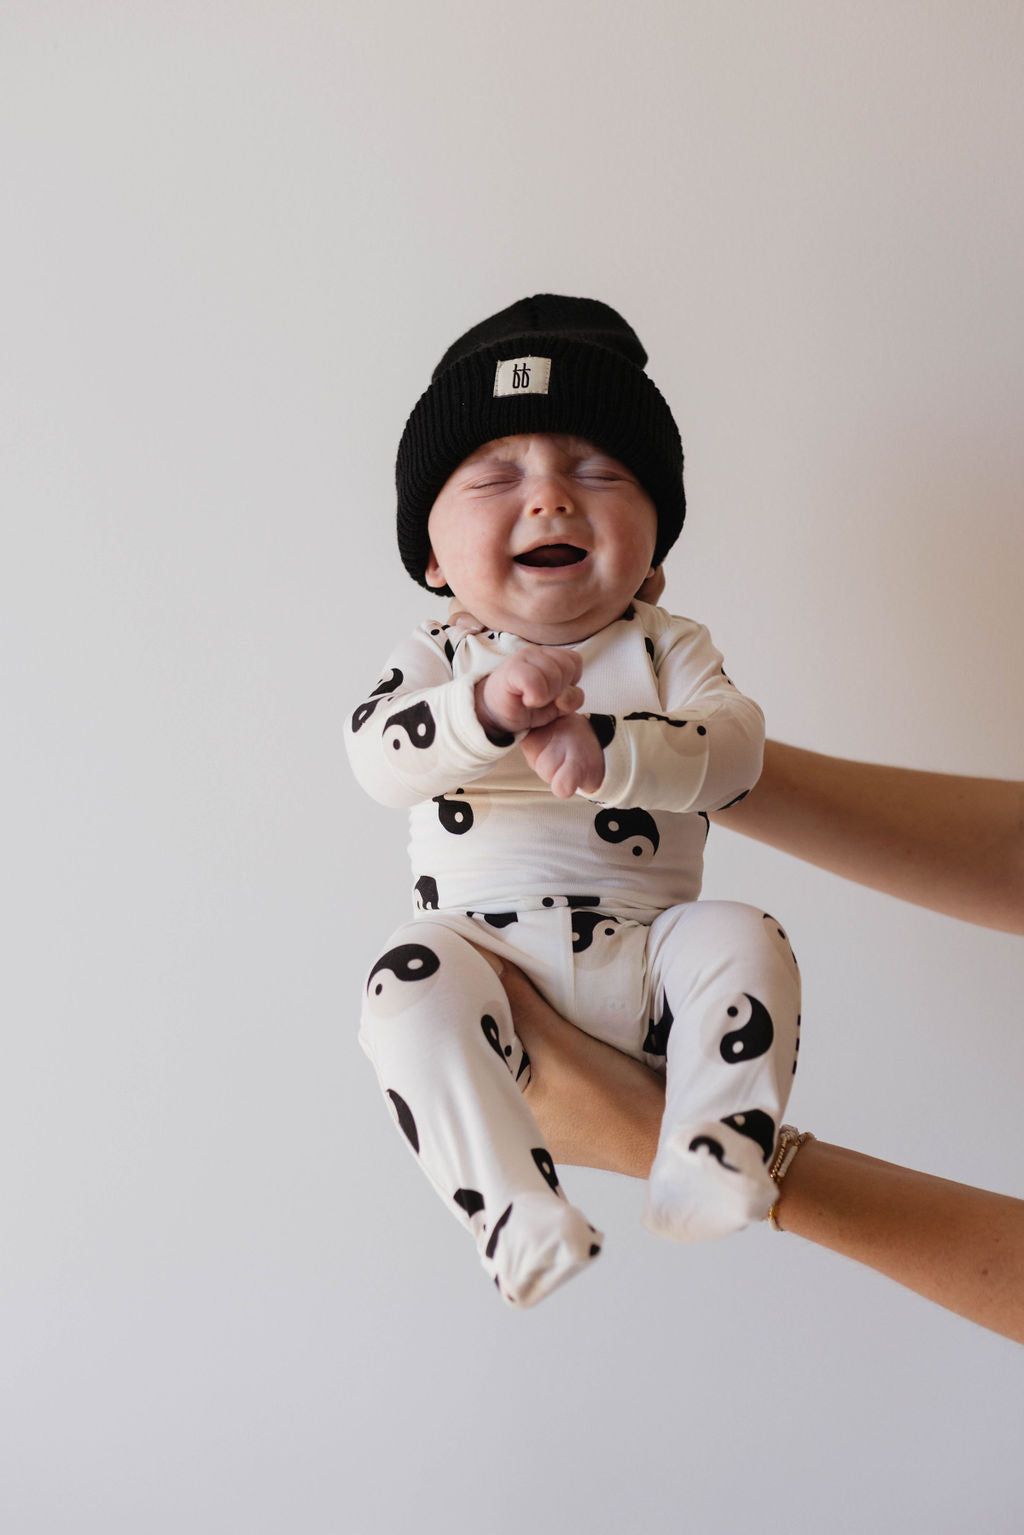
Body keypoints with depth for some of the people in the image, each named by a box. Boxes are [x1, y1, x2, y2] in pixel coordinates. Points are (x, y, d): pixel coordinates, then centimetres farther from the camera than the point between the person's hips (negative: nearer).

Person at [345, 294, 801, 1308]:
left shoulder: (665, 651, 8)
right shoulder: (438, 659, 8)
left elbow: (729, 749, -12)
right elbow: (376, 757, -12)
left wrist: (601, 749, -31)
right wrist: (484, 710, -33)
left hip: (645, 957, 1)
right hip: (485, 949, 0)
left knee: (744, 941, -25)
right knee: (412, 982, -30)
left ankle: (712, 1161, -24)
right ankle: (516, 1209, -31)